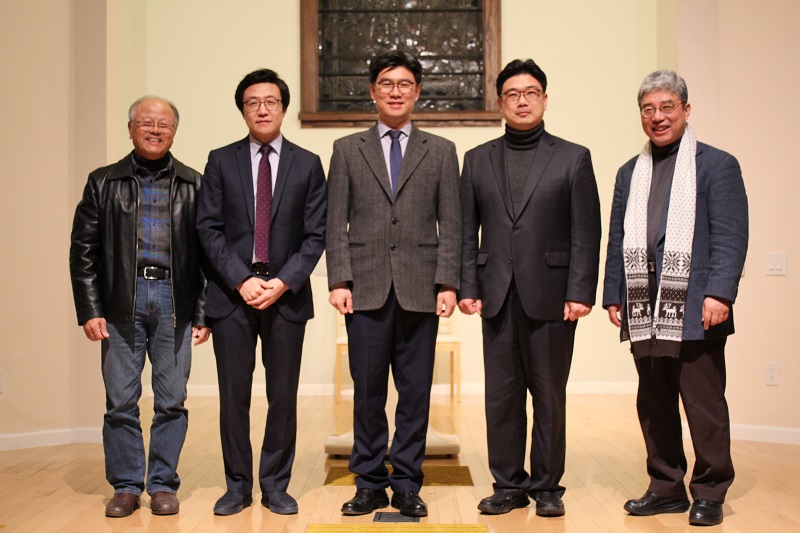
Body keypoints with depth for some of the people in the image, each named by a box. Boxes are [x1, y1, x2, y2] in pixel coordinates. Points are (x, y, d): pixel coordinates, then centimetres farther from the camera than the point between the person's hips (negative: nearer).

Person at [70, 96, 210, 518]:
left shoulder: (193, 186, 9)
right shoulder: (103, 182, 9)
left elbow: (206, 251, 6)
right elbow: (83, 250, 6)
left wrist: (203, 313, 1)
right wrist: (90, 310, -2)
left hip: (174, 303, 0)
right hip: (121, 304, 0)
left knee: (172, 401, 4)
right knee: (120, 402, 4)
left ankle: (163, 484, 17)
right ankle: (126, 486, 17)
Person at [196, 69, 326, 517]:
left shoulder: (307, 164, 7)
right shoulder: (221, 161, 8)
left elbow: (316, 235, 2)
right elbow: (209, 229, 1)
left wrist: (282, 282, -10)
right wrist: (241, 280, -10)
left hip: (286, 294, 0)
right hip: (232, 293, 0)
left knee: (283, 395, 4)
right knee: (234, 394, 5)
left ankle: (276, 485, 18)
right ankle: (238, 485, 18)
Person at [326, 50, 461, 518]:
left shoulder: (441, 151, 11)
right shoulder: (348, 150, 11)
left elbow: (451, 226, 6)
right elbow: (336, 224, 6)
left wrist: (448, 283, -4)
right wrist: (339, 280, -4)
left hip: (420, 290, 0)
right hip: (367, 289, 0)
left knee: (416, 392, 4)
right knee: (368, 392, 4)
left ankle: (407, 484, 16)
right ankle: (370, 483, 17)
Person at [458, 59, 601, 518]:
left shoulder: (573, 158, 5)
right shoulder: (477, 160, 12)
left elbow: (587, 234, 0)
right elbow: (467, 233, 9)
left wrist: (580, 292, -9)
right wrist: (467, 287, 0)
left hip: (551, 296, -2)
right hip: (498, 297, 2)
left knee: (549, 396, 5)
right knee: (501, 397, 6)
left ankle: (547, 486, 19)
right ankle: (509, 484, 18)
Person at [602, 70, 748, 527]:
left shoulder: (717, 165, 2)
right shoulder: (630, 174, 17)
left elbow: (731, 237, -6)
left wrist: (719, 293, -15)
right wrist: (614, 296, 9)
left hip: (694, 311, -5)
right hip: (644, 312, 5)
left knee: (704, 404, 2)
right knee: (654, 405, 11)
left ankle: (709, 493, 16)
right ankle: (666, 489, 24)